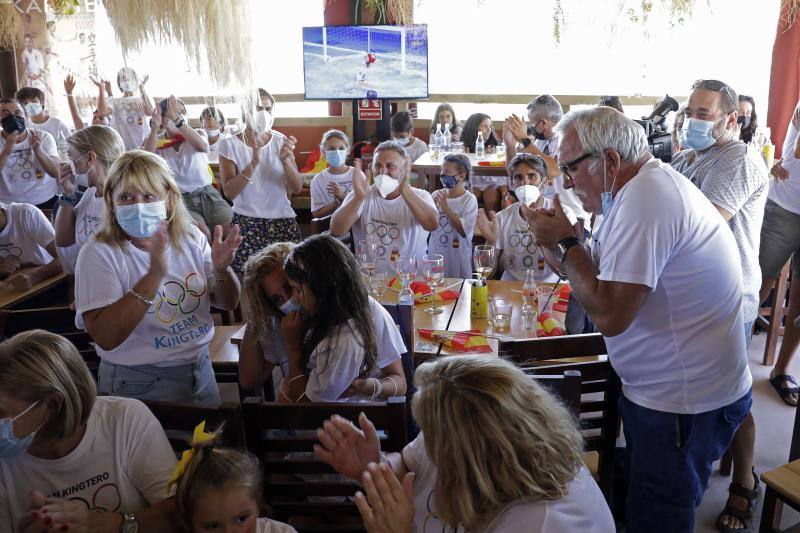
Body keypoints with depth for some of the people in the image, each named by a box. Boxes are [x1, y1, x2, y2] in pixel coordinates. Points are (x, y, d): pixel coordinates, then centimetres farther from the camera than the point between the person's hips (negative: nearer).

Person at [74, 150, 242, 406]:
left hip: (200, 369, 5)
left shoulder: (191, 237, -4)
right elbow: (105, 337, -27)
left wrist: (221, 269, -19)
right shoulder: (98, 254, -17)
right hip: (139, 385, -5)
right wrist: (155, 273, -36)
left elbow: (228, 303, 2)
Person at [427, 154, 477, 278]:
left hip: (457, 256, -3)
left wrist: (445, 207, -20)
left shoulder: (469, 199, -10)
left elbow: (463, 231, -19)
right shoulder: (436, 195, 1)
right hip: (435, 253, 4)